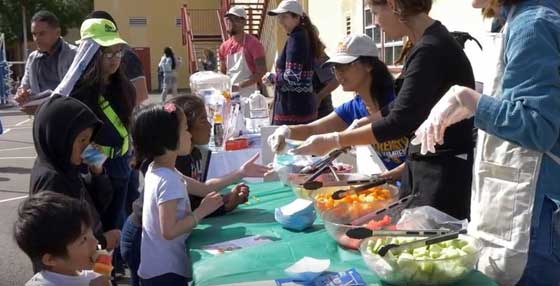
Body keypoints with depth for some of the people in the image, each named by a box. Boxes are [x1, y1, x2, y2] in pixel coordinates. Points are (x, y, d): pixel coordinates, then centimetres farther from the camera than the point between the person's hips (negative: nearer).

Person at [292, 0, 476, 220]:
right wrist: (358, 128, 17)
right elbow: (400, 107, 20)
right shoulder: (427, 44, 9)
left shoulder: (431, 50, -21)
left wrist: (334, 141, -18)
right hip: (423, 164, 9)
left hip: (445, 172, -9)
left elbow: (400, 121, -23)